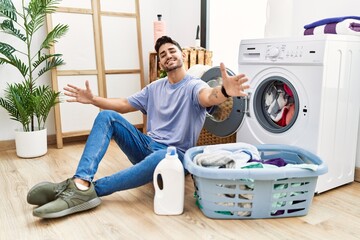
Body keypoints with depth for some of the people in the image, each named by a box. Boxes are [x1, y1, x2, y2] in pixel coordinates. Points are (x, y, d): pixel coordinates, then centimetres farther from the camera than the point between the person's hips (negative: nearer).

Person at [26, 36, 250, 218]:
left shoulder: (194, 85, -6)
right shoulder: (154, 88, 14)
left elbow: (208, 97, -31)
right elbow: (123, 105, 16)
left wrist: (224, 92, -56)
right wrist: (93, 99, 3)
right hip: (146, 146, 6)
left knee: (161, 158, -43)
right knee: (107, 116, -12)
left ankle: (91, 189, -35)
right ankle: (80, 183, -29)